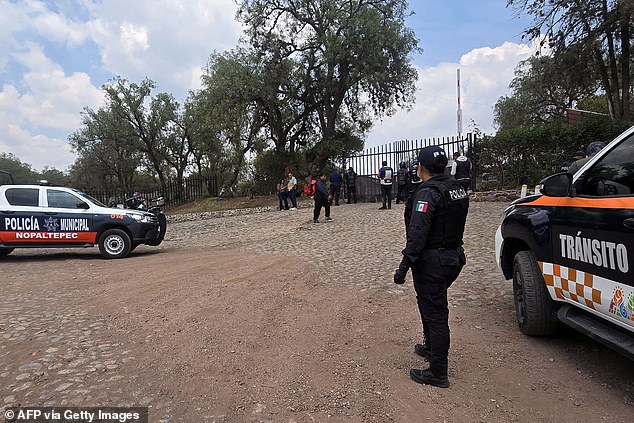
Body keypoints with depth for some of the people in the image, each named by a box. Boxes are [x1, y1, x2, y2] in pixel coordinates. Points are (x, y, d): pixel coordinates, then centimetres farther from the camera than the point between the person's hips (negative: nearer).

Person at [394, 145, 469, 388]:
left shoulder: (427, 193, -21)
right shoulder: (458, 189, 8)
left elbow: (418, 233, -28)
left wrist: (405, 265, -27)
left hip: (431, 262, -10)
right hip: (453, 257, 10)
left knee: (435, 313, -1)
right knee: (431, 304, 26)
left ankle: (438, 373, 11)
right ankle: (430, 348, 44)